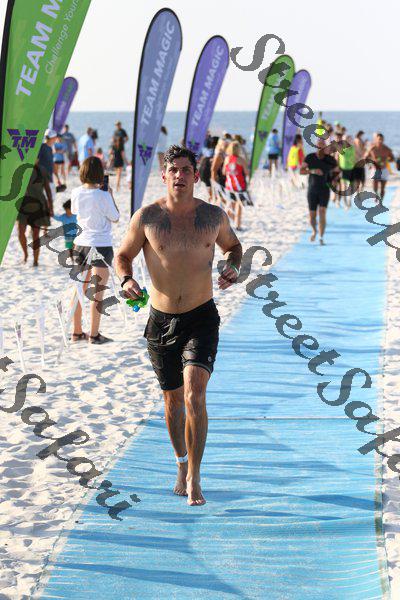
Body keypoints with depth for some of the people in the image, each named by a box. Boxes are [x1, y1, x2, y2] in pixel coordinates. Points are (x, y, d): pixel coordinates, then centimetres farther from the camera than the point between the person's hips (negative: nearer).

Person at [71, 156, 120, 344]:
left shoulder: (76, 193, -1)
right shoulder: (103, 196, -16)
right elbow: (115, 218, -5)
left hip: (80, 243, 5)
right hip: (101, 245, -5)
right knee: (97, 293, 1)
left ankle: (77, 332, 20)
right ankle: (94, 334, 2)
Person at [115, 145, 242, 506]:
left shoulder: (214, 216, -1)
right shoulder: (147, 217, -5)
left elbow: (232, 245, 18)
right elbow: (123, 255, 7)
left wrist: (233, 267, -3)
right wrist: (126, 279, -14)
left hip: (202, 319, -1)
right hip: (161, 322, 1)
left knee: (195, 394, -18)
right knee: (173, 400, 13)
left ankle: (193, 478, -10)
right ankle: (183, 464, 37)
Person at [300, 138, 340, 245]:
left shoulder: (330, 160, -2)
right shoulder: (310, 157, -2)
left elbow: (337, 172, 12)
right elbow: (301, 171, -4)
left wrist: (333, 181, -7)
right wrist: (312, 171, -21)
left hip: (324, 190, -1)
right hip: (312, 190, 1)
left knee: (322, 212, -17)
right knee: (312, 216, 2)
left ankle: (321, 238, -13)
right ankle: (314, 231, 34)